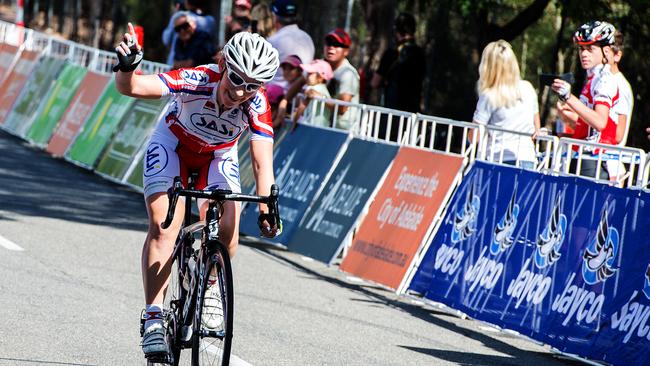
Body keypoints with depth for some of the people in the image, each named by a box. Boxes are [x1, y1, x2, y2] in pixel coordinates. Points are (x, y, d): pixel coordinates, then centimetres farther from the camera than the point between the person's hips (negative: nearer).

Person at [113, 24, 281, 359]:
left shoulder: (257, 104, -30)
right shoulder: (196, 80, -37)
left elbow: (262, 160, -34)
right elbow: (131, 87, -48)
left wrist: (266, 209, -47)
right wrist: (127, 67, -70)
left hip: (217, 156, 2)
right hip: (171, 144, -2)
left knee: (227, 225, -19)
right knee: (164, 225, -20)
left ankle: (208, 287, 10)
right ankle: (153, 317, -15)